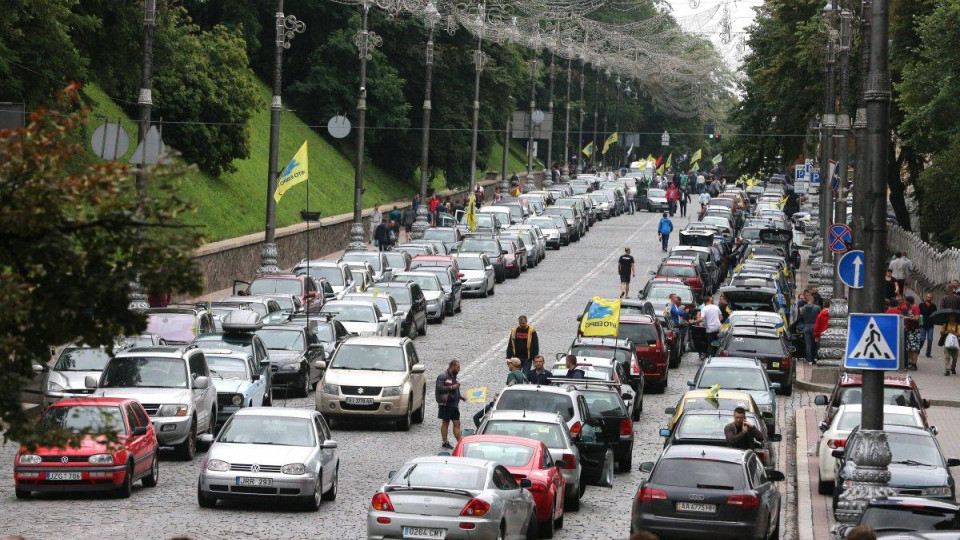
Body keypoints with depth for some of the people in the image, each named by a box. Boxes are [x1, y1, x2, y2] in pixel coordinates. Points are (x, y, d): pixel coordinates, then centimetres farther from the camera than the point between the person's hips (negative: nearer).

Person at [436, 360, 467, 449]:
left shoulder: (454, 377, 18)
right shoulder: (442, 377, -8)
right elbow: (439, 388, -20)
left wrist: (460, 396, 14)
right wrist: (452, 387, -20)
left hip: (454, 404, 8)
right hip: (445, 404, -8)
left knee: (457, 423, 4)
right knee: (445, 423, -1)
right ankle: (445, 442, 4)